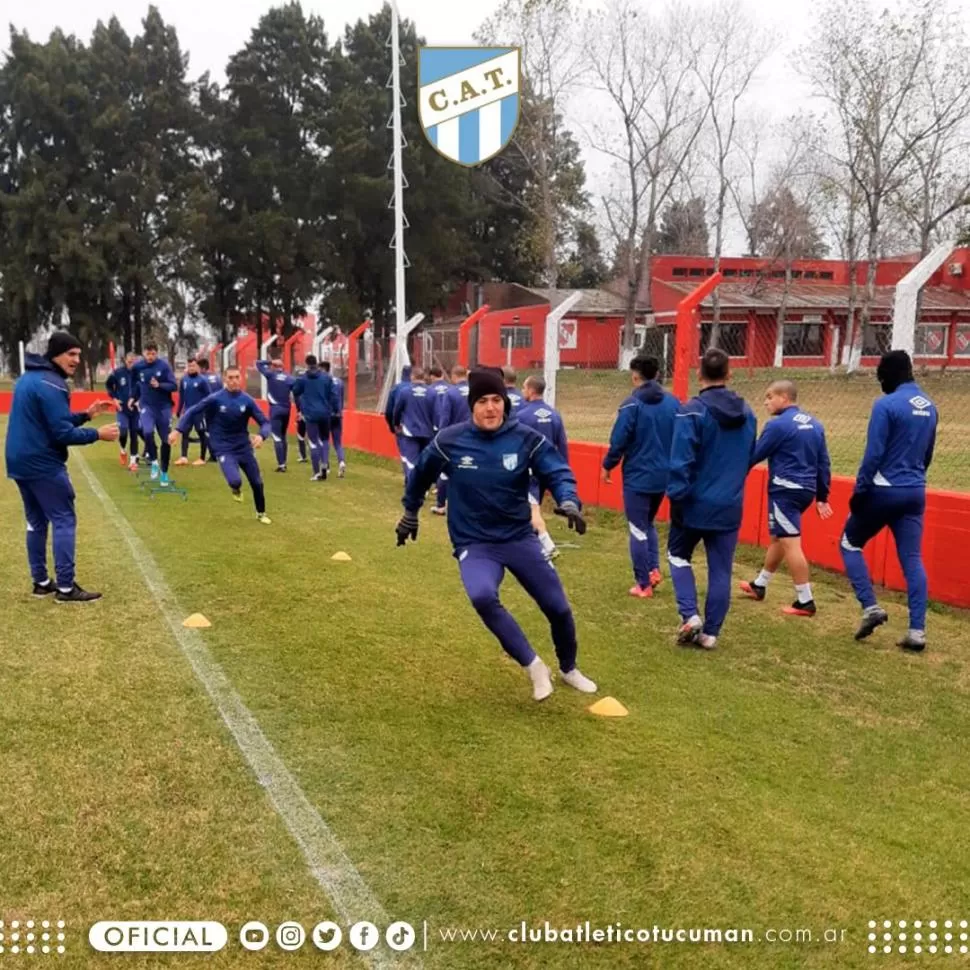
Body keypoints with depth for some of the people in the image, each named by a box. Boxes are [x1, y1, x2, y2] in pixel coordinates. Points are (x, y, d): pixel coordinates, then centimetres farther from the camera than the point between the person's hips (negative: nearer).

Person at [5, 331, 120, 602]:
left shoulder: (29, 378, 15)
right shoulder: (51, 385, -17)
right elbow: (62, 433, -21)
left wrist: (86, 414, 11)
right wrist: (97, 434, -12)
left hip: (20, 462, 10)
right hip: (43, 464, -10)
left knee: (36, 521, 15)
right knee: (64, 520, -5)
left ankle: (41, 582, 20)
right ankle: (65, 587, -5)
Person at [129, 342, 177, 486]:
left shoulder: (164, 365, -9)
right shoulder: (137, 367, -2)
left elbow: (173, 386, -11)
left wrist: (159, 385, -25)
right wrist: (133, 398, 10)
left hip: (163, 407, 0)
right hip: (146, 406, 0)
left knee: (166, 440, 6)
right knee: (147, 432, -26)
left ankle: (164, 472, 22)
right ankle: (154, 461, -3)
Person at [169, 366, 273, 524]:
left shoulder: (247, 400, -6)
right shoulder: (215, 399, -11)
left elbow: (265, 422, -5)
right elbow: (193, 412, -2)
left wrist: (261, 436, -26)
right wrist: (178, 430, -11)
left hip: (244, 447, 3)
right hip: (224, 449, -3)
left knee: (257, 483, 8)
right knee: (235, 481, -24)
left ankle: (261, 513, 34)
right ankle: (235, 488, 16)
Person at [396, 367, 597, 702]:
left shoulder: (526, 439, -12)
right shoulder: (449, 441, -12)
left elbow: (557, 473, -10)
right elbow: (421, 474, 6)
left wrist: (568, 501, -33)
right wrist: (410, 513, 18)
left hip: (520, 537, 2)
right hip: (474, 543, -2)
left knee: (558, 608, 8)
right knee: (482, 596, -33)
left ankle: (569, 669, 40)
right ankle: (534, 666, -12)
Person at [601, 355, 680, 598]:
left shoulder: (632, 405, -14)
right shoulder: (673, 403, 3)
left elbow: (619, 441, -13)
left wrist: (608, 466, 2)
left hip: (637, 477, -6)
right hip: (663, 476, 6)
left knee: (638, 529, 3)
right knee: (648, 524, 24)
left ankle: (644, 584, 7)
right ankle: (653, 570, 13)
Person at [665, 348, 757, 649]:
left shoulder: (693, 411, -15)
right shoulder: (747, 413, 6)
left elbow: (681, 461, -18)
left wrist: (676, 496, -11)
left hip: (696, 502, -4)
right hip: (730, 505, 4)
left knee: (678, 555, 16)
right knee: (720, 570, 10)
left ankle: (690, 615, 2)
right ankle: (710, 632, 14)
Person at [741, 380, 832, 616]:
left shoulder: (778, 425, -14)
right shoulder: (814, 424, 11)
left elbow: (754, 456, -7)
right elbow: (823, 463, 13)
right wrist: (822, 497, 18)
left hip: (785, 490, -9)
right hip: (806, 490, 9)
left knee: (791, 543, -6)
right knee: (778, 538, 20)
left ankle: (805, 601, -5)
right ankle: (759, 585, 34)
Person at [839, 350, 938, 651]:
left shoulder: (886, 405, -14)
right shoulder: (929, 407, 11)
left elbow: (873, 455, -17)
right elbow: (927, 455, 19)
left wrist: (859, 491, -10)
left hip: (884, 491, -6)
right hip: (915, 492, 7)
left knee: (850, 543, 12)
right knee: (912, 559, 5)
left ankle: (870, 607, 0)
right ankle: (917, 631, 1)